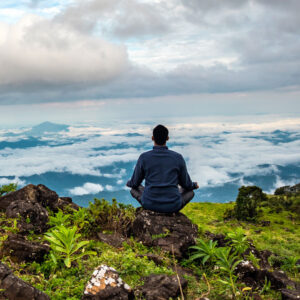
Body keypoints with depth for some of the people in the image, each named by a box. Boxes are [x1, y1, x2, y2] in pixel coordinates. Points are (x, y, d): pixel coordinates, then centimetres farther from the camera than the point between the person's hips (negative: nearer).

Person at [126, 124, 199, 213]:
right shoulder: (178, 157, -4)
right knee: (190, 192, 30)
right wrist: (194, 185, 32)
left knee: (134, 189, 30)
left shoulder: (143, 157, -6)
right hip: (173, 206, 0)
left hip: (150, 204, 0)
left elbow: (135, 183, 6)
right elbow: (186, 184, 7)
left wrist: (129, 183, 32)